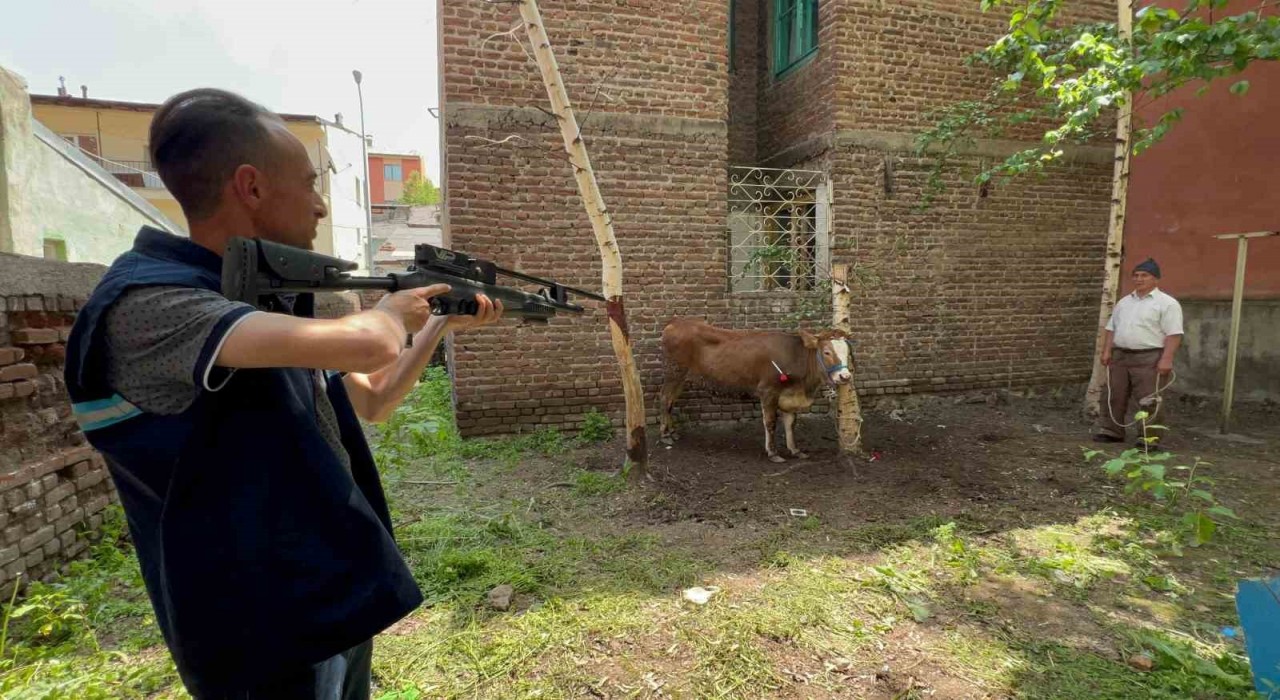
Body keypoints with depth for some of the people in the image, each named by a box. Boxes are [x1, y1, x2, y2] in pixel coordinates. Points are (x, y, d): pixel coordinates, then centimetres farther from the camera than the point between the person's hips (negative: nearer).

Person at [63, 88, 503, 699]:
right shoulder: (146, 301, -23)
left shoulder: (266, 298, 4)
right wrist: (391, 310, -14)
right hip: (269, 638, -8)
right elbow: (365, 346, -37)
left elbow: (371, 401, 14)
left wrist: (440, 324, 11)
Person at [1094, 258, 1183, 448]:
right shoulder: (1124, 302, 16)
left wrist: (1167, 359, -20)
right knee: (1113, 396, 9)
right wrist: (1107, 350, 7)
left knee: (1149, 400, -4)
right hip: (1120, 356, 6)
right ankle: (1111, 431, 18)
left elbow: (1174, 334, -12)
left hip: (1149, 359, -6)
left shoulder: (1167, 303, -4)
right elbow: (1112, 328, 17)